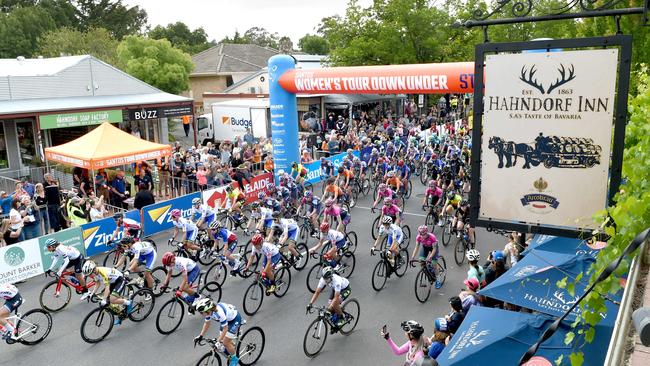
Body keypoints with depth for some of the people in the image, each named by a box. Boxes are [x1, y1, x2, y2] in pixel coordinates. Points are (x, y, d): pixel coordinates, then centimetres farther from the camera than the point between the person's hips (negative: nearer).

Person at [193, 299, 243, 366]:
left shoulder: (219, 313, -39)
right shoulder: (209, 311, -17)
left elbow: (225, 328, -30)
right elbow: (206, 323, -1)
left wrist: (219, 340, -31)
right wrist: (201, 336, -6)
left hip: (235, 319, -7)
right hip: (227, 319, 7)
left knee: (225, 342, -7)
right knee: (223, 340, 9)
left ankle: (234, 359, 14)